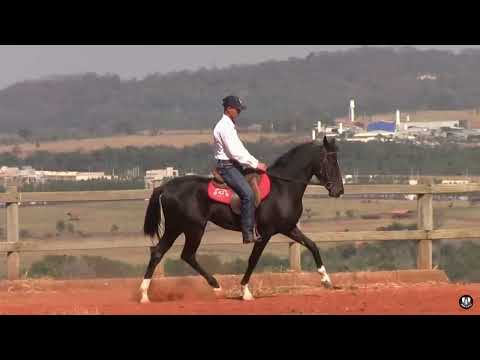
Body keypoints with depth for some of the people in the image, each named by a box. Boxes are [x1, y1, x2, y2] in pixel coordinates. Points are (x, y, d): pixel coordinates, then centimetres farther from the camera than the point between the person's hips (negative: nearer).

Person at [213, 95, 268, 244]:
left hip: (234, 165, 11)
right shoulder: (224, 127, -15)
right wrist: (255, 164, -16)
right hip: (227, 166, -11)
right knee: (248, 194, -25)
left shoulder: (230, 126, 18)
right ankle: (248, 234, -27)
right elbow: (235, 153, -20)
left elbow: (240, 150, 22)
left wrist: (256, 163, 13)